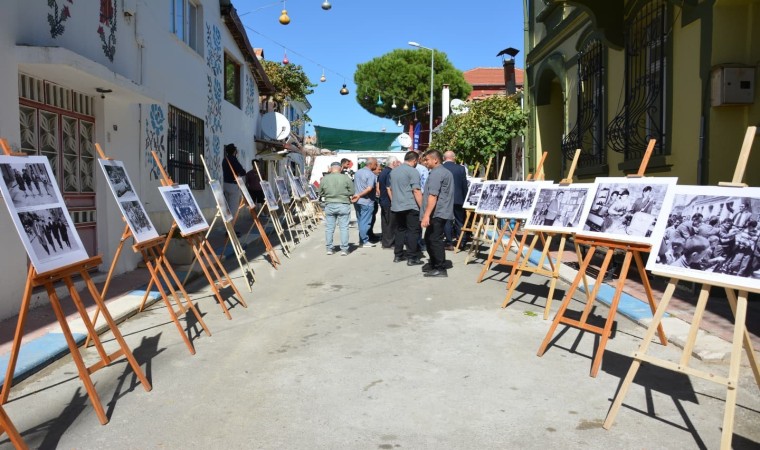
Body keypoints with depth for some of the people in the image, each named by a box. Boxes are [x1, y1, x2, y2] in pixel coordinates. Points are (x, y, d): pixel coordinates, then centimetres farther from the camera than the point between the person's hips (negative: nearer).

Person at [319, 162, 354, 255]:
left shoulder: (325, 178, -2)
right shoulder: (345, 178, -8)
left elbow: (320, 193, 6)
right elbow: (352, 192, -2)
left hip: (329, 205, 2)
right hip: (343, 205, -2)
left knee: (329, 227, 10)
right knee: (344, 227, 4)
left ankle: (329, 249, 15)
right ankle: (344, 249, 4)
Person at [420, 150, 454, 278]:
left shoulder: (435, 173, -13)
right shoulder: (446, 172, 20)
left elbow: (433, 196, -23)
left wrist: (426, 215, -27)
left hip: (436, 213, -11)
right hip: (442, 212, 11)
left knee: (435, 240, -7)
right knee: (430, 238, 18)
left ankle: (440, 269, -3)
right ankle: (434, 264, 28)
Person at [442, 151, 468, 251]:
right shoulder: (461, 168, -2)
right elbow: (465, 184, 1)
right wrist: (465, 198, 11)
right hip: (458, 198, 1)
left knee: (447, 221, 3)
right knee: (460, 221, 11)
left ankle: (449, 243, 2)